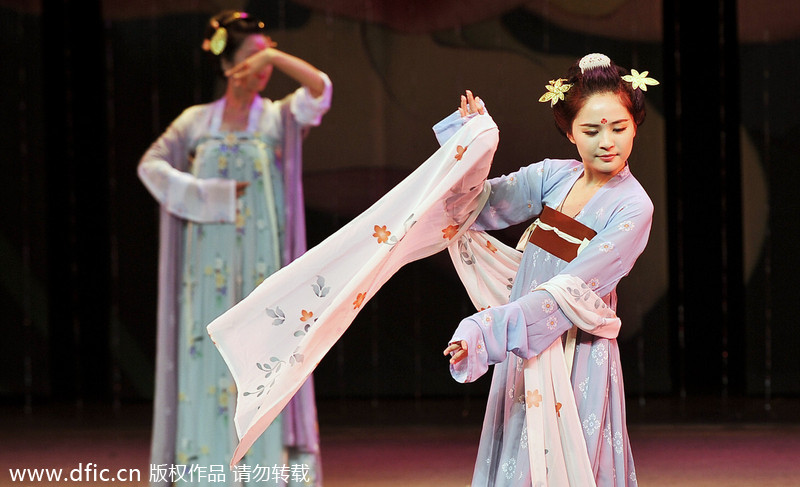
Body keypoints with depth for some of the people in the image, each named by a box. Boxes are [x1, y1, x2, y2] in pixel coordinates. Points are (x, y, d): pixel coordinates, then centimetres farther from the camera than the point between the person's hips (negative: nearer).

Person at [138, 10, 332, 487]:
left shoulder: (280, 118, 6)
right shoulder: (197, 122, 9)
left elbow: (321, 88, -12)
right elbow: (151, 166, -2)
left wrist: (275, 55, -22)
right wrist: (212, 198, -10)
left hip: (263, 266, -1)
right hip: (210, 267, 1)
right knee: (208, 366, -3)